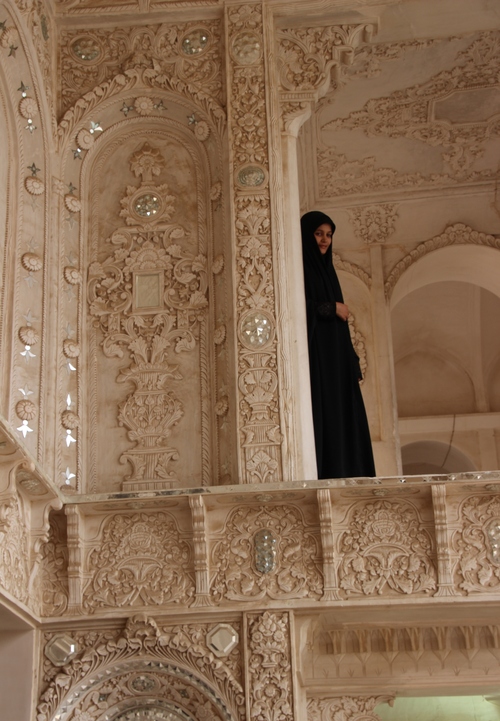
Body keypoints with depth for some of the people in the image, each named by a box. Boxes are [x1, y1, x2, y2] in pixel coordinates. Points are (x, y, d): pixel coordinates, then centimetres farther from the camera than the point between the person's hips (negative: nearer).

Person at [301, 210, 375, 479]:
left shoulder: (326, 268, 21)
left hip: (336, 359, 8)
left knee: (343, 418, 4)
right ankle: (321, 477, -13)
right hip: (314, 357, -8)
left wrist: (351, 362, 14)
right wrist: (332, 308, -9)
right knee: (321, 418, -12)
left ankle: (347, 476, 4)